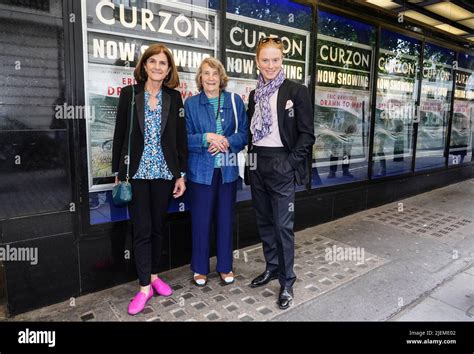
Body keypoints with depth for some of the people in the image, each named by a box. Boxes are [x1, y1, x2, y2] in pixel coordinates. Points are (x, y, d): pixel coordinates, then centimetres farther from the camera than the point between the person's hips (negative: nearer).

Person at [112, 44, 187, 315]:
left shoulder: (174, 97, 5)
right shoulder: (129, 94, 2)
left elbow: (181, 138, 3)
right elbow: (120, 135, 2)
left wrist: (181, 174, 0)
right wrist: (118, 173, 0)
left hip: (164, 172, 1)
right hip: (136, 172, -1)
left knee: (158, 226, 11)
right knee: (142, 229, 2)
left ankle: (154, 275, 28)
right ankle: (145, 287, 14)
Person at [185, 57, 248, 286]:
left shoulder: (235, 101, 5)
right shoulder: (191, 103, 2)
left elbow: (244, 133, 2)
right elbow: (185, 138, -3)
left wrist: (227, 142, -16)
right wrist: (206, 138, -19)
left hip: (228, 170, 1)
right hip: (201, 170, -1)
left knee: (225, 218, 11)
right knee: (201, 220, 6)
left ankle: (225, 266, 28)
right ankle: (200, 268, 24)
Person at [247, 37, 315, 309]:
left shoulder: (297, 91, -5)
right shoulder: (255, 94, 12)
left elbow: (307, 134, -7)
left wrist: (292, 161, -14)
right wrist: (252, 157, 6)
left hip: (282, 165, -6)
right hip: (258, 165, 6)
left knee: (283, 225, -2)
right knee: (264, 221, 14)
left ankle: (287, 282, 14)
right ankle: (272, 267, 32)